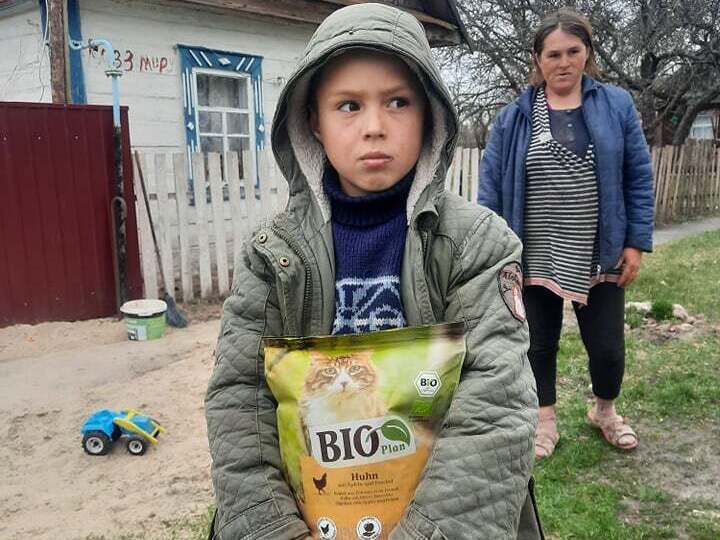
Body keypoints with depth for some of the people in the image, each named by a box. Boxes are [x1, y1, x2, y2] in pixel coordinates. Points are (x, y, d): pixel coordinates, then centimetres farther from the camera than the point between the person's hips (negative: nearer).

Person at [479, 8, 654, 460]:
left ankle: (605, 411, 39)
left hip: (600, 256, 1)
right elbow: (491, 186, -1)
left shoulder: (617, 105, 1)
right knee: (540, 344, 12)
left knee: (608, 347, 8)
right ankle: (546, 422, 33)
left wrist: (637, 243, -2)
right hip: (535, 258, 0)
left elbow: (639, 177, 3)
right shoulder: (513, 118, 0)